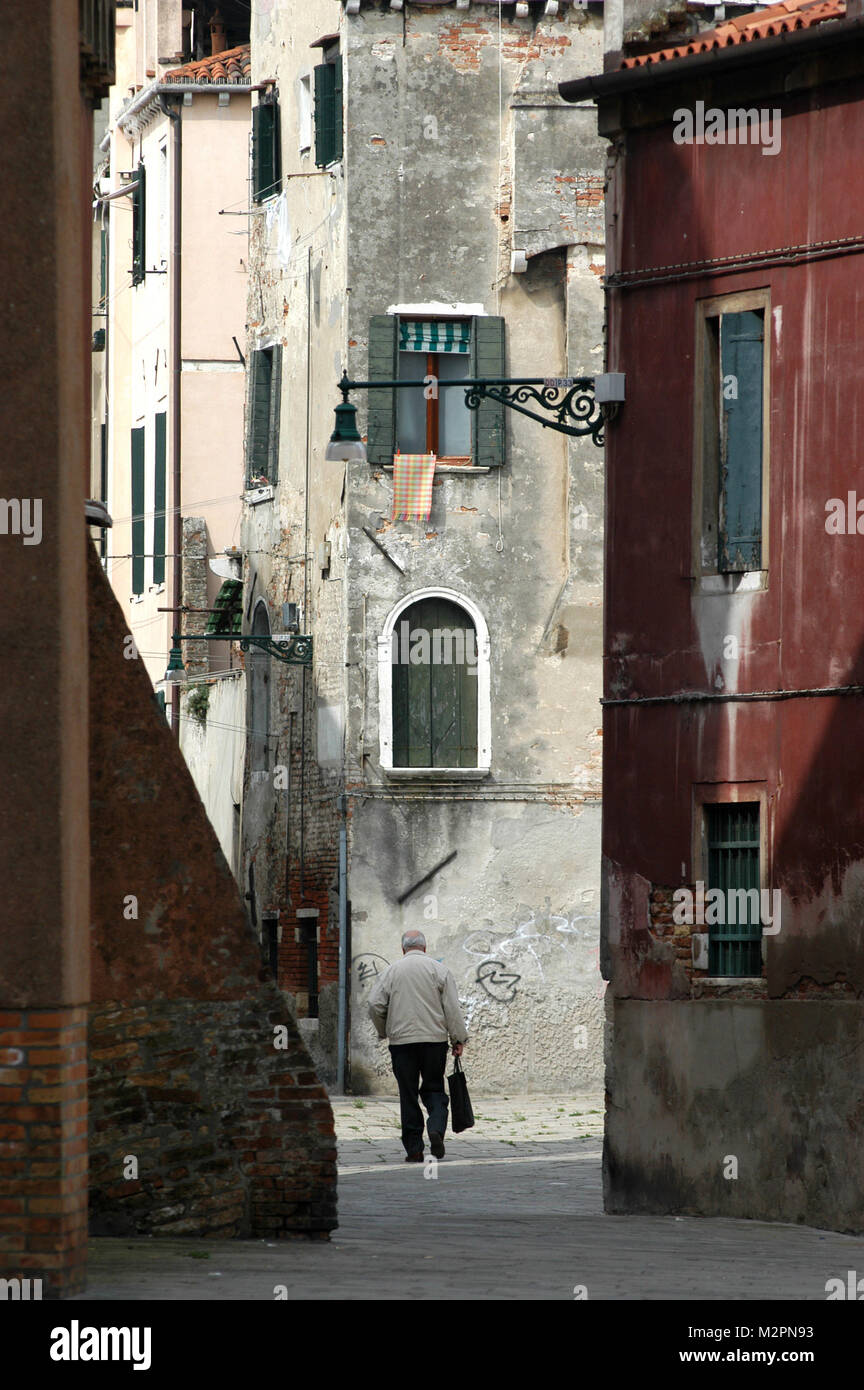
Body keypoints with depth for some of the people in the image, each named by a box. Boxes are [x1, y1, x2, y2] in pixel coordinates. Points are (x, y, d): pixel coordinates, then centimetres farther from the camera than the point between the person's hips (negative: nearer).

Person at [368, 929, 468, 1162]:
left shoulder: (392, 971, 4)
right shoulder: (438, 969, 2)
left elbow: (375, 1005, 0)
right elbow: (452, 1008, -2)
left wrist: (383, 1031, 16)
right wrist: (459, 1039, 2)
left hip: (402, 1039, 0)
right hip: (434, 1039, 0)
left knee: (408, 1095, 4)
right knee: (434, 1088, 10)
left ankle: (414, 1149, 2)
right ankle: (436, 1128, -16)